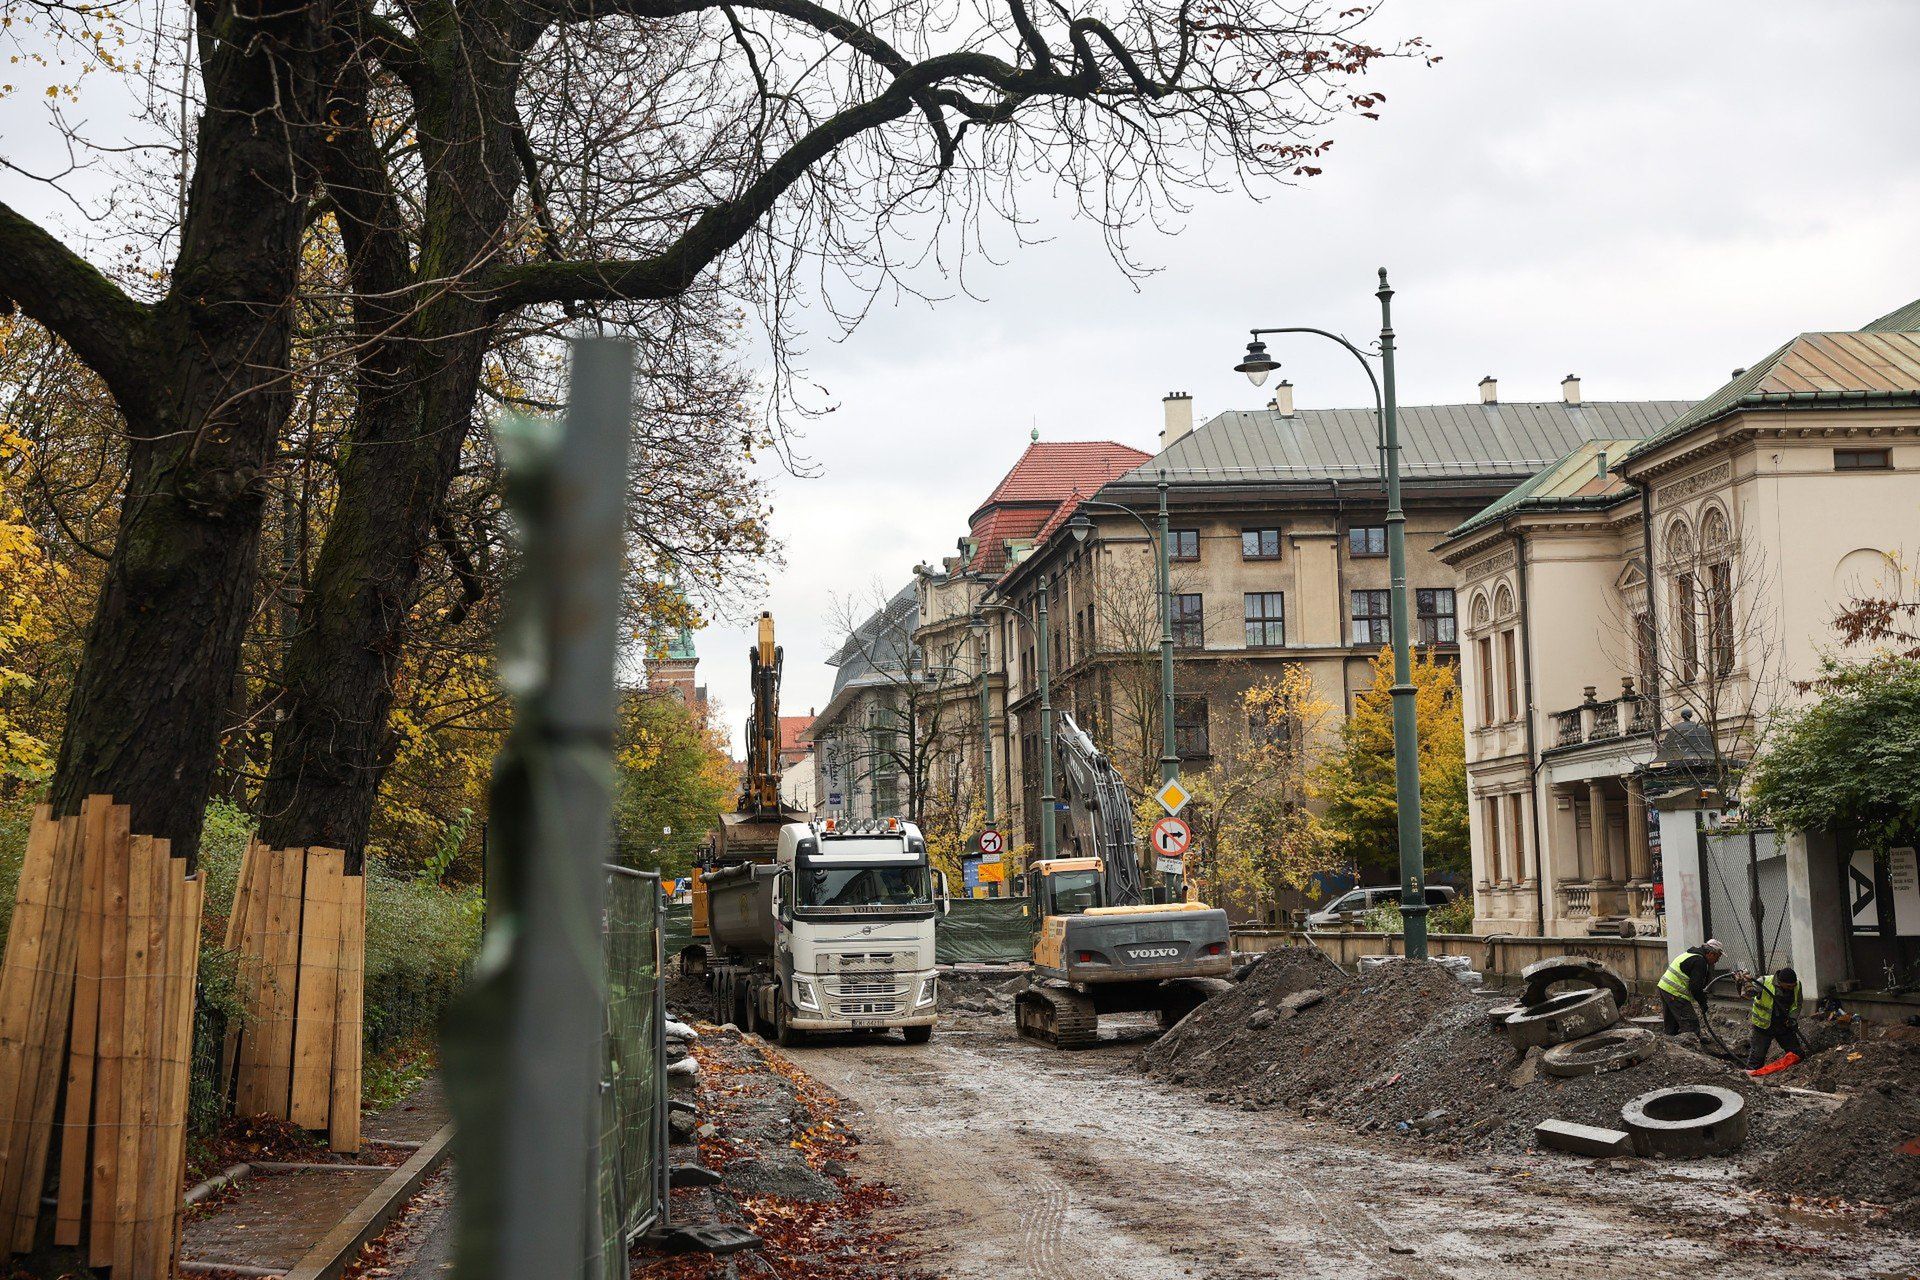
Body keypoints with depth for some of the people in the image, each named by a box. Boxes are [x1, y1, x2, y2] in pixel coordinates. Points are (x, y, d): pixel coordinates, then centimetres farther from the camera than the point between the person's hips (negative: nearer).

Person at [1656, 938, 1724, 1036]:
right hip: (1675, 992, -10)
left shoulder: (1690, 953, 19)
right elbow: (1695, 987, -17)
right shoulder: (1699, 962, -13)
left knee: (1671, 1026, 17)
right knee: (1691, 1024, -10)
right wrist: (1703, 1004, -5)